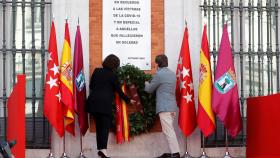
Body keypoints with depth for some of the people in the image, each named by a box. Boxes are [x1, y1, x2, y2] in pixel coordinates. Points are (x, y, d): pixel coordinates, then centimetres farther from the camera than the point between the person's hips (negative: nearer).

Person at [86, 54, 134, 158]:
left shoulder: (97, 71, 9)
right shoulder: (113, 75, -2)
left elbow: (91, 86, 17)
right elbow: (119, 91, 5)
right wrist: (128, 100, 19)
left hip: (93, 102, 5)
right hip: (105, 103, -5)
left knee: (99, 125, 12)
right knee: (105, 126, -3)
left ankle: (100, 148, 12)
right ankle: (103, 149, -19)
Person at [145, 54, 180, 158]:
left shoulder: (159, 74, -11)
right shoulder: (172, 74, 15)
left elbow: (149, 89, 0)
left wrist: (146, 84, 19)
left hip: (164, 107, -9)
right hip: (172, 106, 9)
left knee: (168, 131, -10)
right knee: (170, 130, 13)